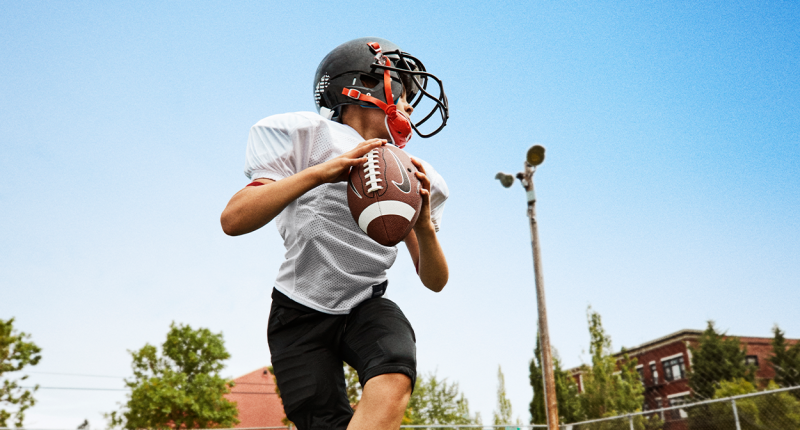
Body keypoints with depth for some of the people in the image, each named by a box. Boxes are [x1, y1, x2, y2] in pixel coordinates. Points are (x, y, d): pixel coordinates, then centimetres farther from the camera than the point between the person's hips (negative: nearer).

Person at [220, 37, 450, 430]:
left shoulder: (412, 177, 7)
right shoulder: (310, 137, -7)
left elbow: (435, 282, 6)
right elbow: (234, 220, -19)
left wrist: (424, 225, -15)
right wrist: (320, 172, -29)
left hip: (367, 306, 3)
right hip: (301, 311, -3)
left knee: (393, 382, -27)